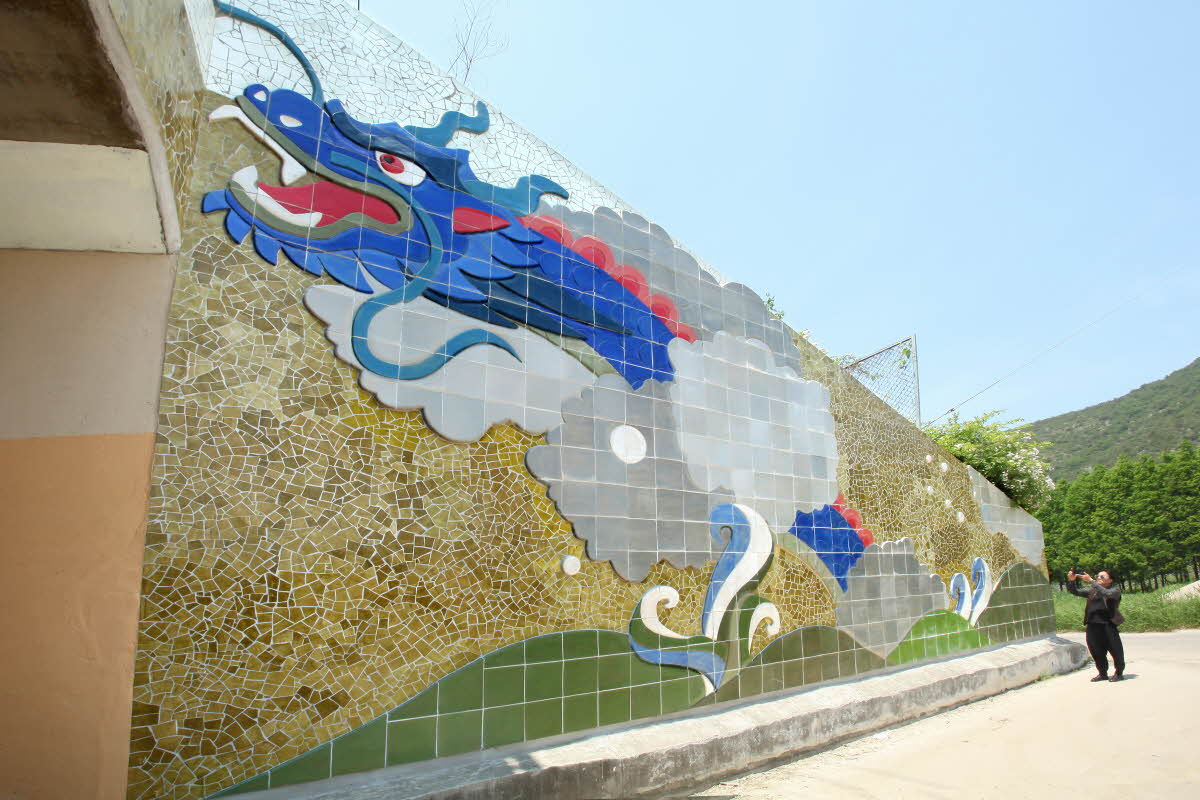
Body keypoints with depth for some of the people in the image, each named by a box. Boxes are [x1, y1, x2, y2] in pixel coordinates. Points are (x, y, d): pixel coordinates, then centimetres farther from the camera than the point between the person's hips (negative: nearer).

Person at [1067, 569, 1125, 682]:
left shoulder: (1115, 590, 4)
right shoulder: (1092, 591, 19)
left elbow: (1107, 593, -18)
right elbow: (1075, 591, 16)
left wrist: (1091, 581, -21)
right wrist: (1071, 580, -2)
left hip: (1108, 624, -5)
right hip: (1092, 625, 5)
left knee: (1115, 650, 2)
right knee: (1096, 651, 8)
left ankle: (1119, 673, 20)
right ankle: (1103, 673, 21)